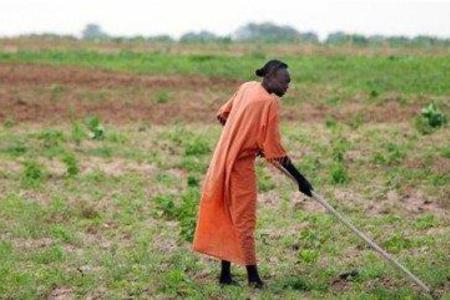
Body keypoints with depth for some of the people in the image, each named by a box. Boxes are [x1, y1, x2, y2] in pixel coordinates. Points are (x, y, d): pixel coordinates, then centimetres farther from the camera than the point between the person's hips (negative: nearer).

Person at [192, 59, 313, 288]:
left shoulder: (246, 88, 6)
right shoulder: (270, 102, -16)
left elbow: (223, 115, 17)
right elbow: (275, 149, -17)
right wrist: (299, 179, -12)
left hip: (223, 160, 8)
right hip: (241, 165, -8)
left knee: (226, 218, 12)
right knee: (244, 220, -4)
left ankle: (226, 273, 17)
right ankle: (253, 277, -2)